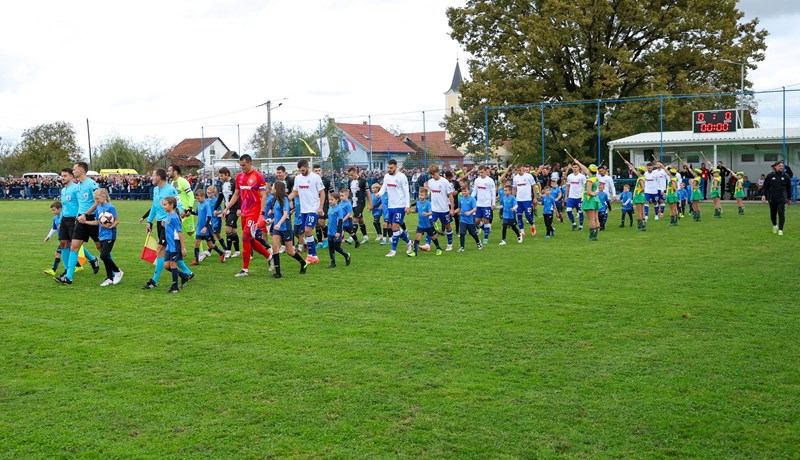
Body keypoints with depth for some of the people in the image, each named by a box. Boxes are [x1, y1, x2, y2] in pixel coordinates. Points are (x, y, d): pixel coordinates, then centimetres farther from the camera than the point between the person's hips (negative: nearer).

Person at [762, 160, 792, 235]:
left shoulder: (786, 176, 2)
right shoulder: (770, 176, 0)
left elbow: (789, 188, 10)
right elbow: (765, 186, 6)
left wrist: (789, 198, 12)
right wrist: (764, 195, -5)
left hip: (782, 199, -1)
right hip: (772, 199, 1)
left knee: (781, 214, -10)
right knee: (773, 214, 11)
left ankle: (780, 230, -6)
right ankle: (774, 226, 38)